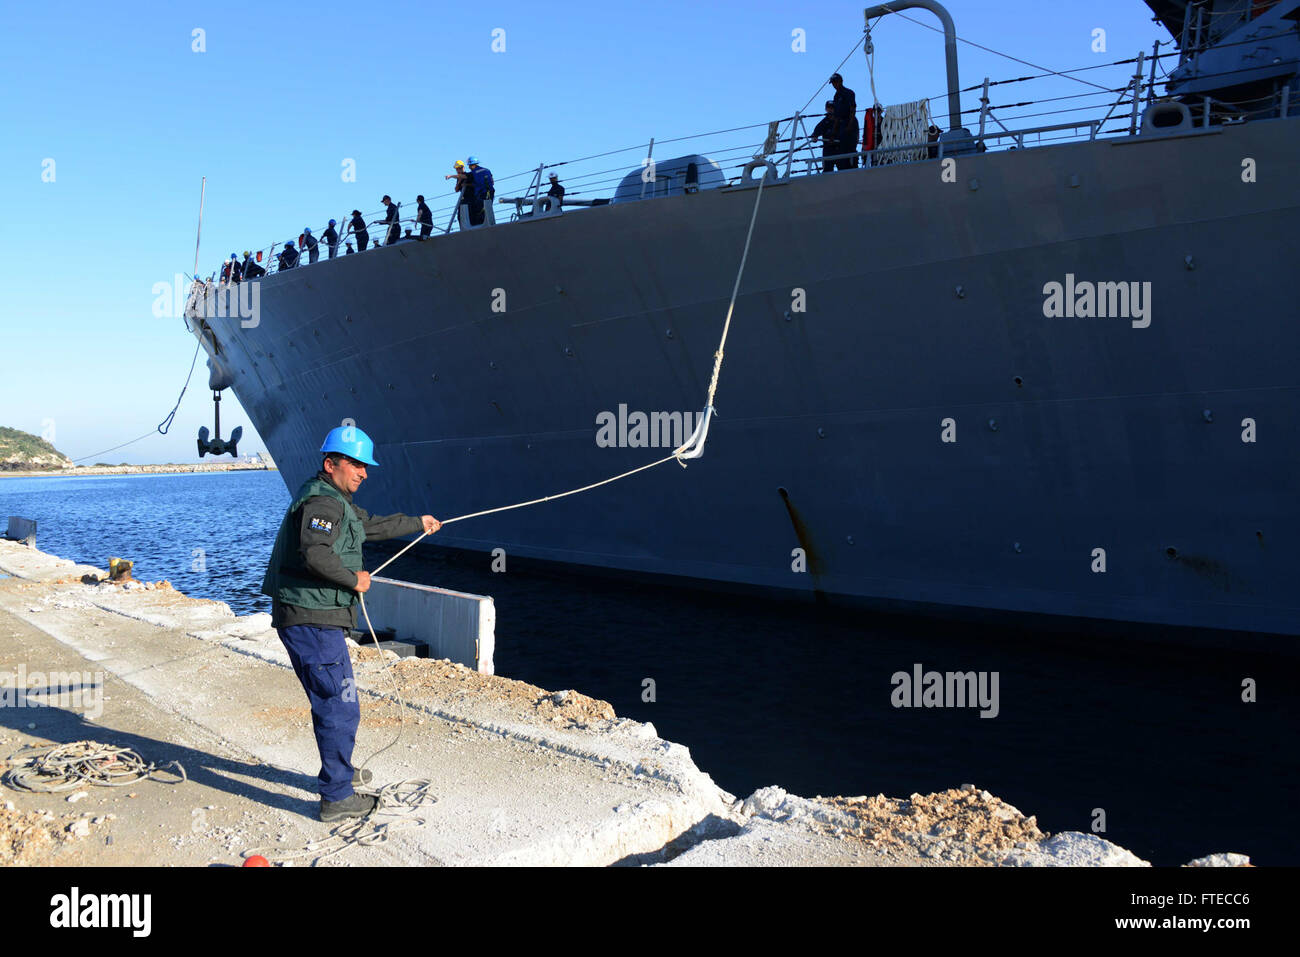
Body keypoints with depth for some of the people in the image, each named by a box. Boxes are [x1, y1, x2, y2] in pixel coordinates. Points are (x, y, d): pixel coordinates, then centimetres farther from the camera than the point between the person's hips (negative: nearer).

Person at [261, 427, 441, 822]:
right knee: (340, 707, -6)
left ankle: (341, 771, 40)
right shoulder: (322, 501, -16)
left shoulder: (336, 501, 18)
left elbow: (371, 525, 34)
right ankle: (337, 797, 1)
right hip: (312, 621, -11)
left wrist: (418, 523, 45)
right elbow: (315, 553, -32)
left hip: (312, 620, 11)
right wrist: (353, 579, -17)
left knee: (332, 700, 23)